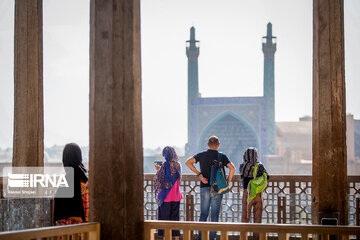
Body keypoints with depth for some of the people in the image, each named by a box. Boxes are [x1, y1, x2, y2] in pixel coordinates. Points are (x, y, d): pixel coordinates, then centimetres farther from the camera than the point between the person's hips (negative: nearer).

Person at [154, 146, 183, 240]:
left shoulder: (165, 165, -14)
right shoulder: (178, 165, 4)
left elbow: (158, 179, -11)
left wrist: (157, 170, 5)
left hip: (166, 196, -5)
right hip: (176, 195, 5)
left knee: (164, 216, 2)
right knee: (175, 216, 13)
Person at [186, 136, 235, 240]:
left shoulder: (202, 155, 3)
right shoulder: (222, 156, -2)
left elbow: (188, 162, -7)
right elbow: (232, 168, -14)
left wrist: (199, 174, -6)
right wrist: (228, 182, -3)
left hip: (204, 188, 1)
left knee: (203, 214, 9)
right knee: (215, 215, 3)